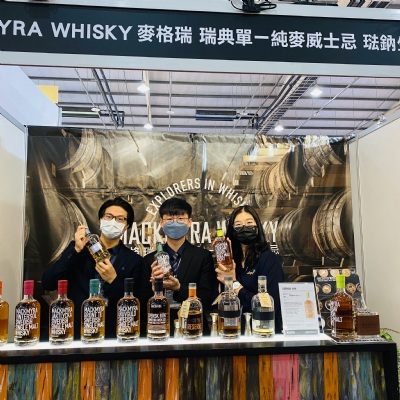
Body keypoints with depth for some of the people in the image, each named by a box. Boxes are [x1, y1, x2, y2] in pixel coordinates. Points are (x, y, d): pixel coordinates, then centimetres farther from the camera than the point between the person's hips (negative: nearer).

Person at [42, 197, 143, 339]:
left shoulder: (134, 260, 2)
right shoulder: (78, 249, 5)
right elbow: (47, 283, -3)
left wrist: (113, 280, -15)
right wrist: (76, 250, -11)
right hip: (75, 331, 1)